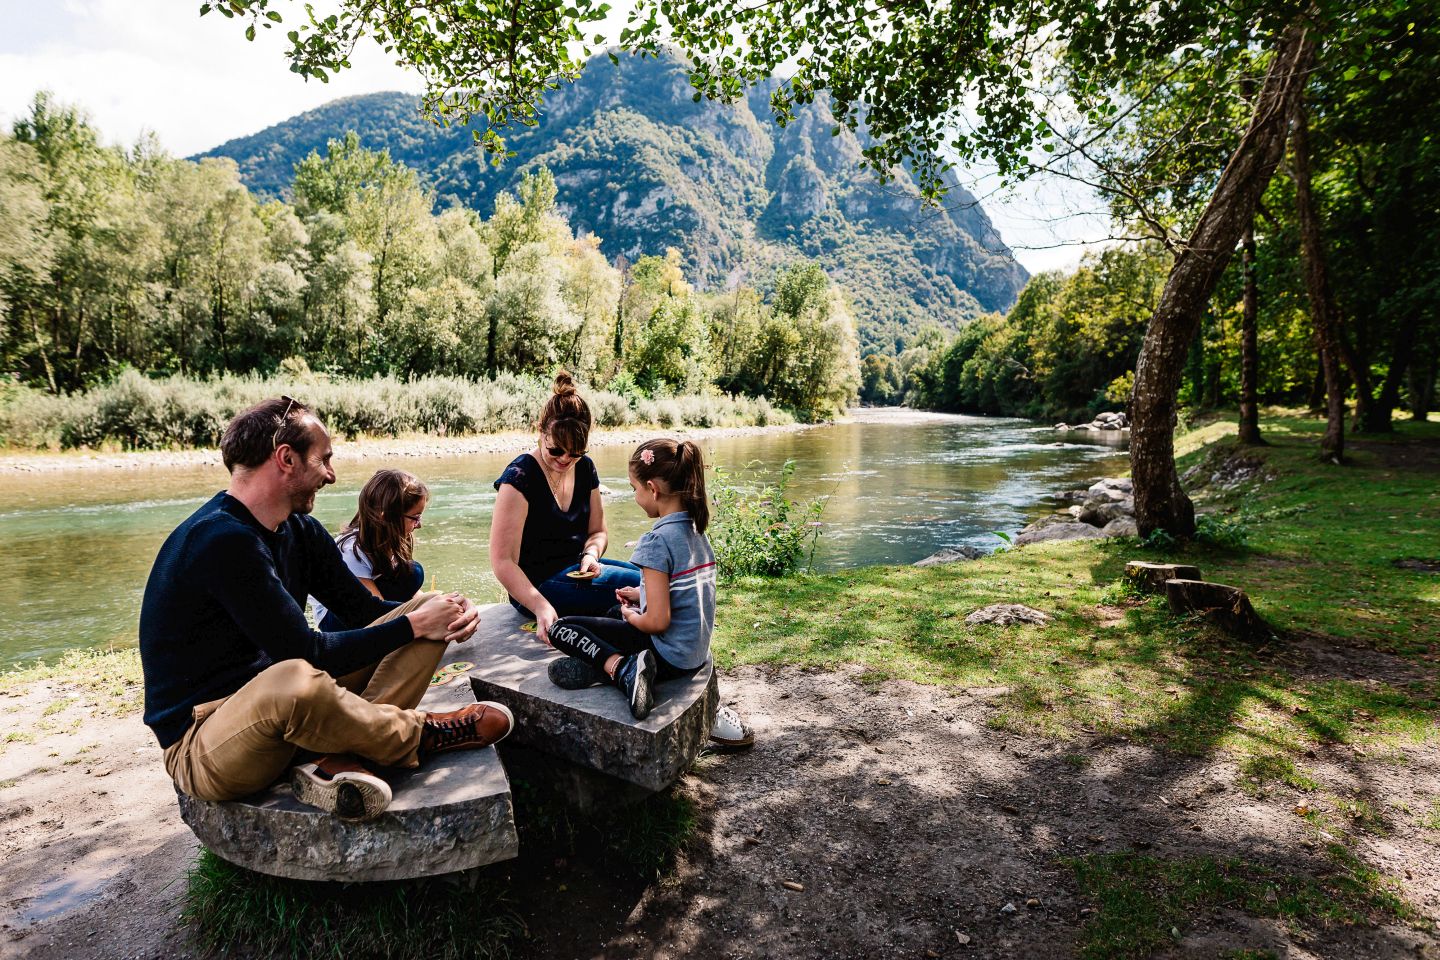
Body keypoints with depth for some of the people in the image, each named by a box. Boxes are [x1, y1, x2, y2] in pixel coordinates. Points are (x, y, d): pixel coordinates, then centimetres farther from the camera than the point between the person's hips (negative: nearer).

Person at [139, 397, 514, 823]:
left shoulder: (299, 531, 6)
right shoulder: (223, 540, -23)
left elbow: (364, 608, 9)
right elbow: (303, 653, -25)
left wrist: (443, 613, -11)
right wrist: (413, 625, -16)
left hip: (273, 704, 9)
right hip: (202, 745, -8)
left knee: (429, 609, 1)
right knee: (296, 681, -44)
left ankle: (339, 760, -19)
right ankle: (417, 735, -13)